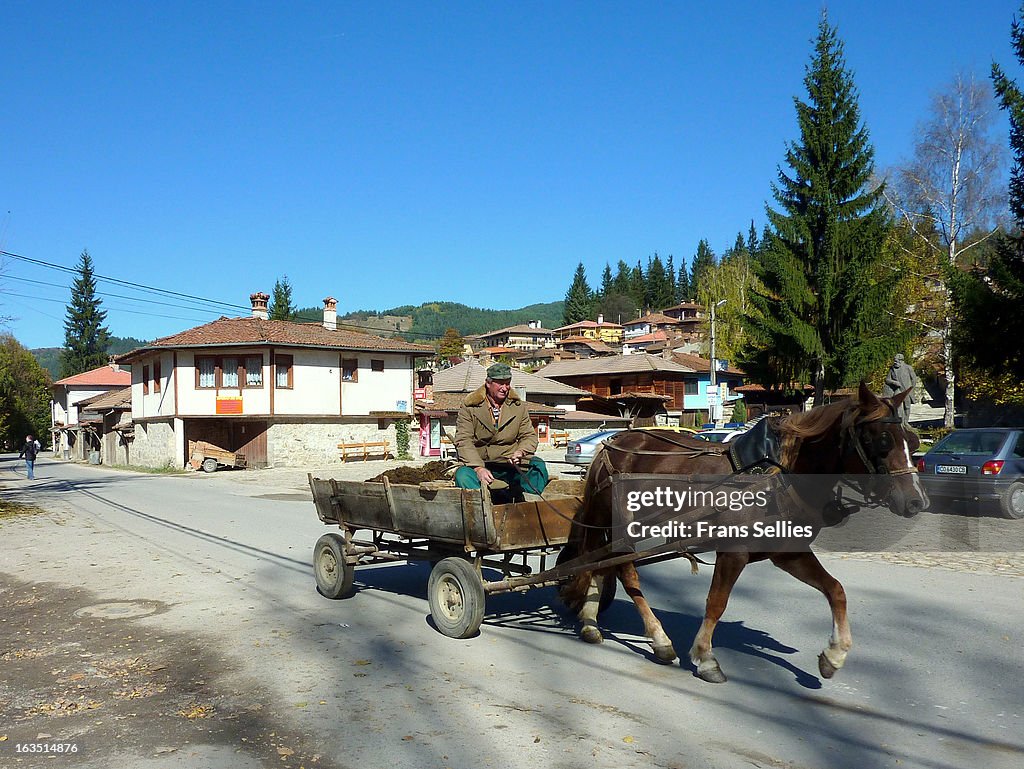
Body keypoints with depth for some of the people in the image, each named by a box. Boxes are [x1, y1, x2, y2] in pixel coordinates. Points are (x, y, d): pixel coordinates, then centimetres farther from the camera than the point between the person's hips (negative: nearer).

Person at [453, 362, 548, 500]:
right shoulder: (469, 407, -2)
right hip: (478, 463, -2)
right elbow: (463, 441, -9)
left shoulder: (519, 406, 8)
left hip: (510, 463, 2)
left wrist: (521, 452, -16)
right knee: (462, 475, -34)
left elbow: (529, 436, 10)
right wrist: (478, 468, -25)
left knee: (538, 465, -24)